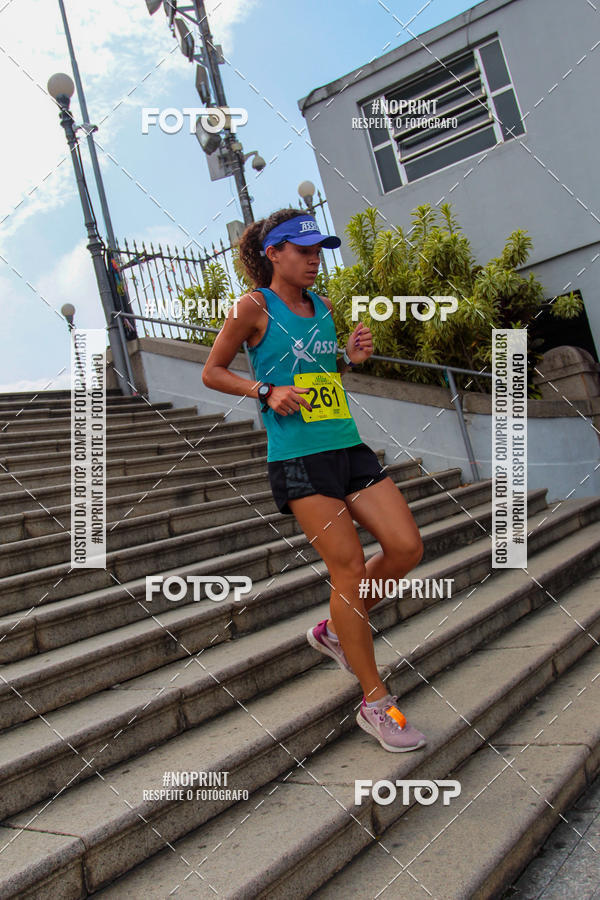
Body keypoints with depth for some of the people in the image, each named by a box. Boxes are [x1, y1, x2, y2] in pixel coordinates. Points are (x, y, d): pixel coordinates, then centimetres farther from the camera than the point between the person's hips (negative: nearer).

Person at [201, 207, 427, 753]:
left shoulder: (322, 307, 16)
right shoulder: (254, 307, -2)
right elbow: (212, 372, 3)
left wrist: (351, 359, 7)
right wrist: (267, 391, -12)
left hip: (347, 445, 7)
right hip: (297, 456, -7)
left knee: (407, 548, 0)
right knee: (349, 565, -8)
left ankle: (336, 630, 24)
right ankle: (375, 702, 7)